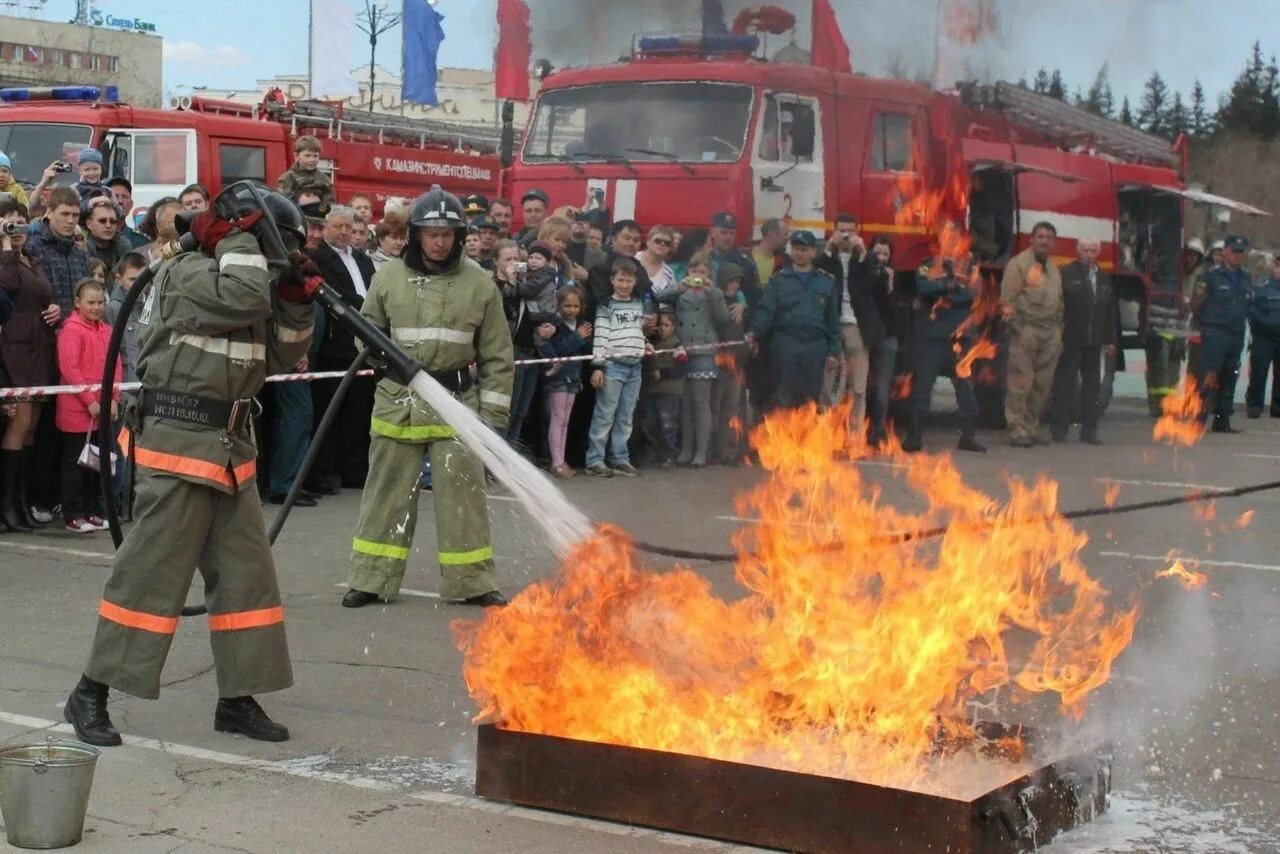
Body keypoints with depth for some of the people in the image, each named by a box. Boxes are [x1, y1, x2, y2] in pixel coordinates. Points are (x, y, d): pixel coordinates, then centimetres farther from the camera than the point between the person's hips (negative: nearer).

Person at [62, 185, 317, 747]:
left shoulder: (246, 284, 15)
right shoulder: (187, 275, -11)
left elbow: (283, 356, 17)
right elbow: (245, 296, -28)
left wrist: (297, 301, 3)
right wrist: (240, 236, -13)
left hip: (230, 447, 9)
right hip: (178, 443, -9)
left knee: (245, 573, 7)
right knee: (152, 572, -6)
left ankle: (237, 699, 14)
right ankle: (90, 695, 4)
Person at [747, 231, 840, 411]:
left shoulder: (827, 282, 11)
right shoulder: (779, 280, 5)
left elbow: (833, 320, 12)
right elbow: (765, 310, -6)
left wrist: (834, 351, 7)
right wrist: (755, 332, -24)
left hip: (816, 346, 2)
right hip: (785, 344, -2)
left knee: (811, 399, 7)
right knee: (782, 398, -2)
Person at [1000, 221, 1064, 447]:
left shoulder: (1053, 270, 21)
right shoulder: (1018, 264, -1)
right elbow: (1007, 299, -7)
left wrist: (1059, 333, 17)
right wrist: (1016, 328, -12)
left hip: (1050, 333, 7)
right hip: (1026, 329, -7)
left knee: (1042, 385, 6)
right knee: (1021, 382, -10)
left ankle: (1031, 428, 13)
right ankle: (1017, 430, -9)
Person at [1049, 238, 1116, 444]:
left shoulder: (1104, 279, 16)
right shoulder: (1066, 275, -3)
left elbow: (1110, 312, 18)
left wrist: (1110, 340, 12)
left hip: (1094, 342, 6)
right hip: (1070, 341, -5)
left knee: (1092, 385, 6)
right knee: (1064, 383, -2)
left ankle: (1089, 429, 11)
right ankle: (1059, 428, 2)